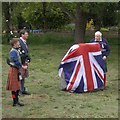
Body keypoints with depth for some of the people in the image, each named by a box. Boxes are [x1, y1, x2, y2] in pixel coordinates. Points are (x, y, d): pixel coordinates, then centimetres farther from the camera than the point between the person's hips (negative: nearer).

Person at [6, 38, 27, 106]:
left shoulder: (16, 51, 13)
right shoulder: (13, 52, -17)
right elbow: (16, 62, -23)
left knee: (17, 87, 14)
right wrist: (23, 67, -15)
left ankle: (16, 101, 22)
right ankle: (15, 102, 1)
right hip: (14, 70, -10)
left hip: (16, 70, 10)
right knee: (14, 87, -4)